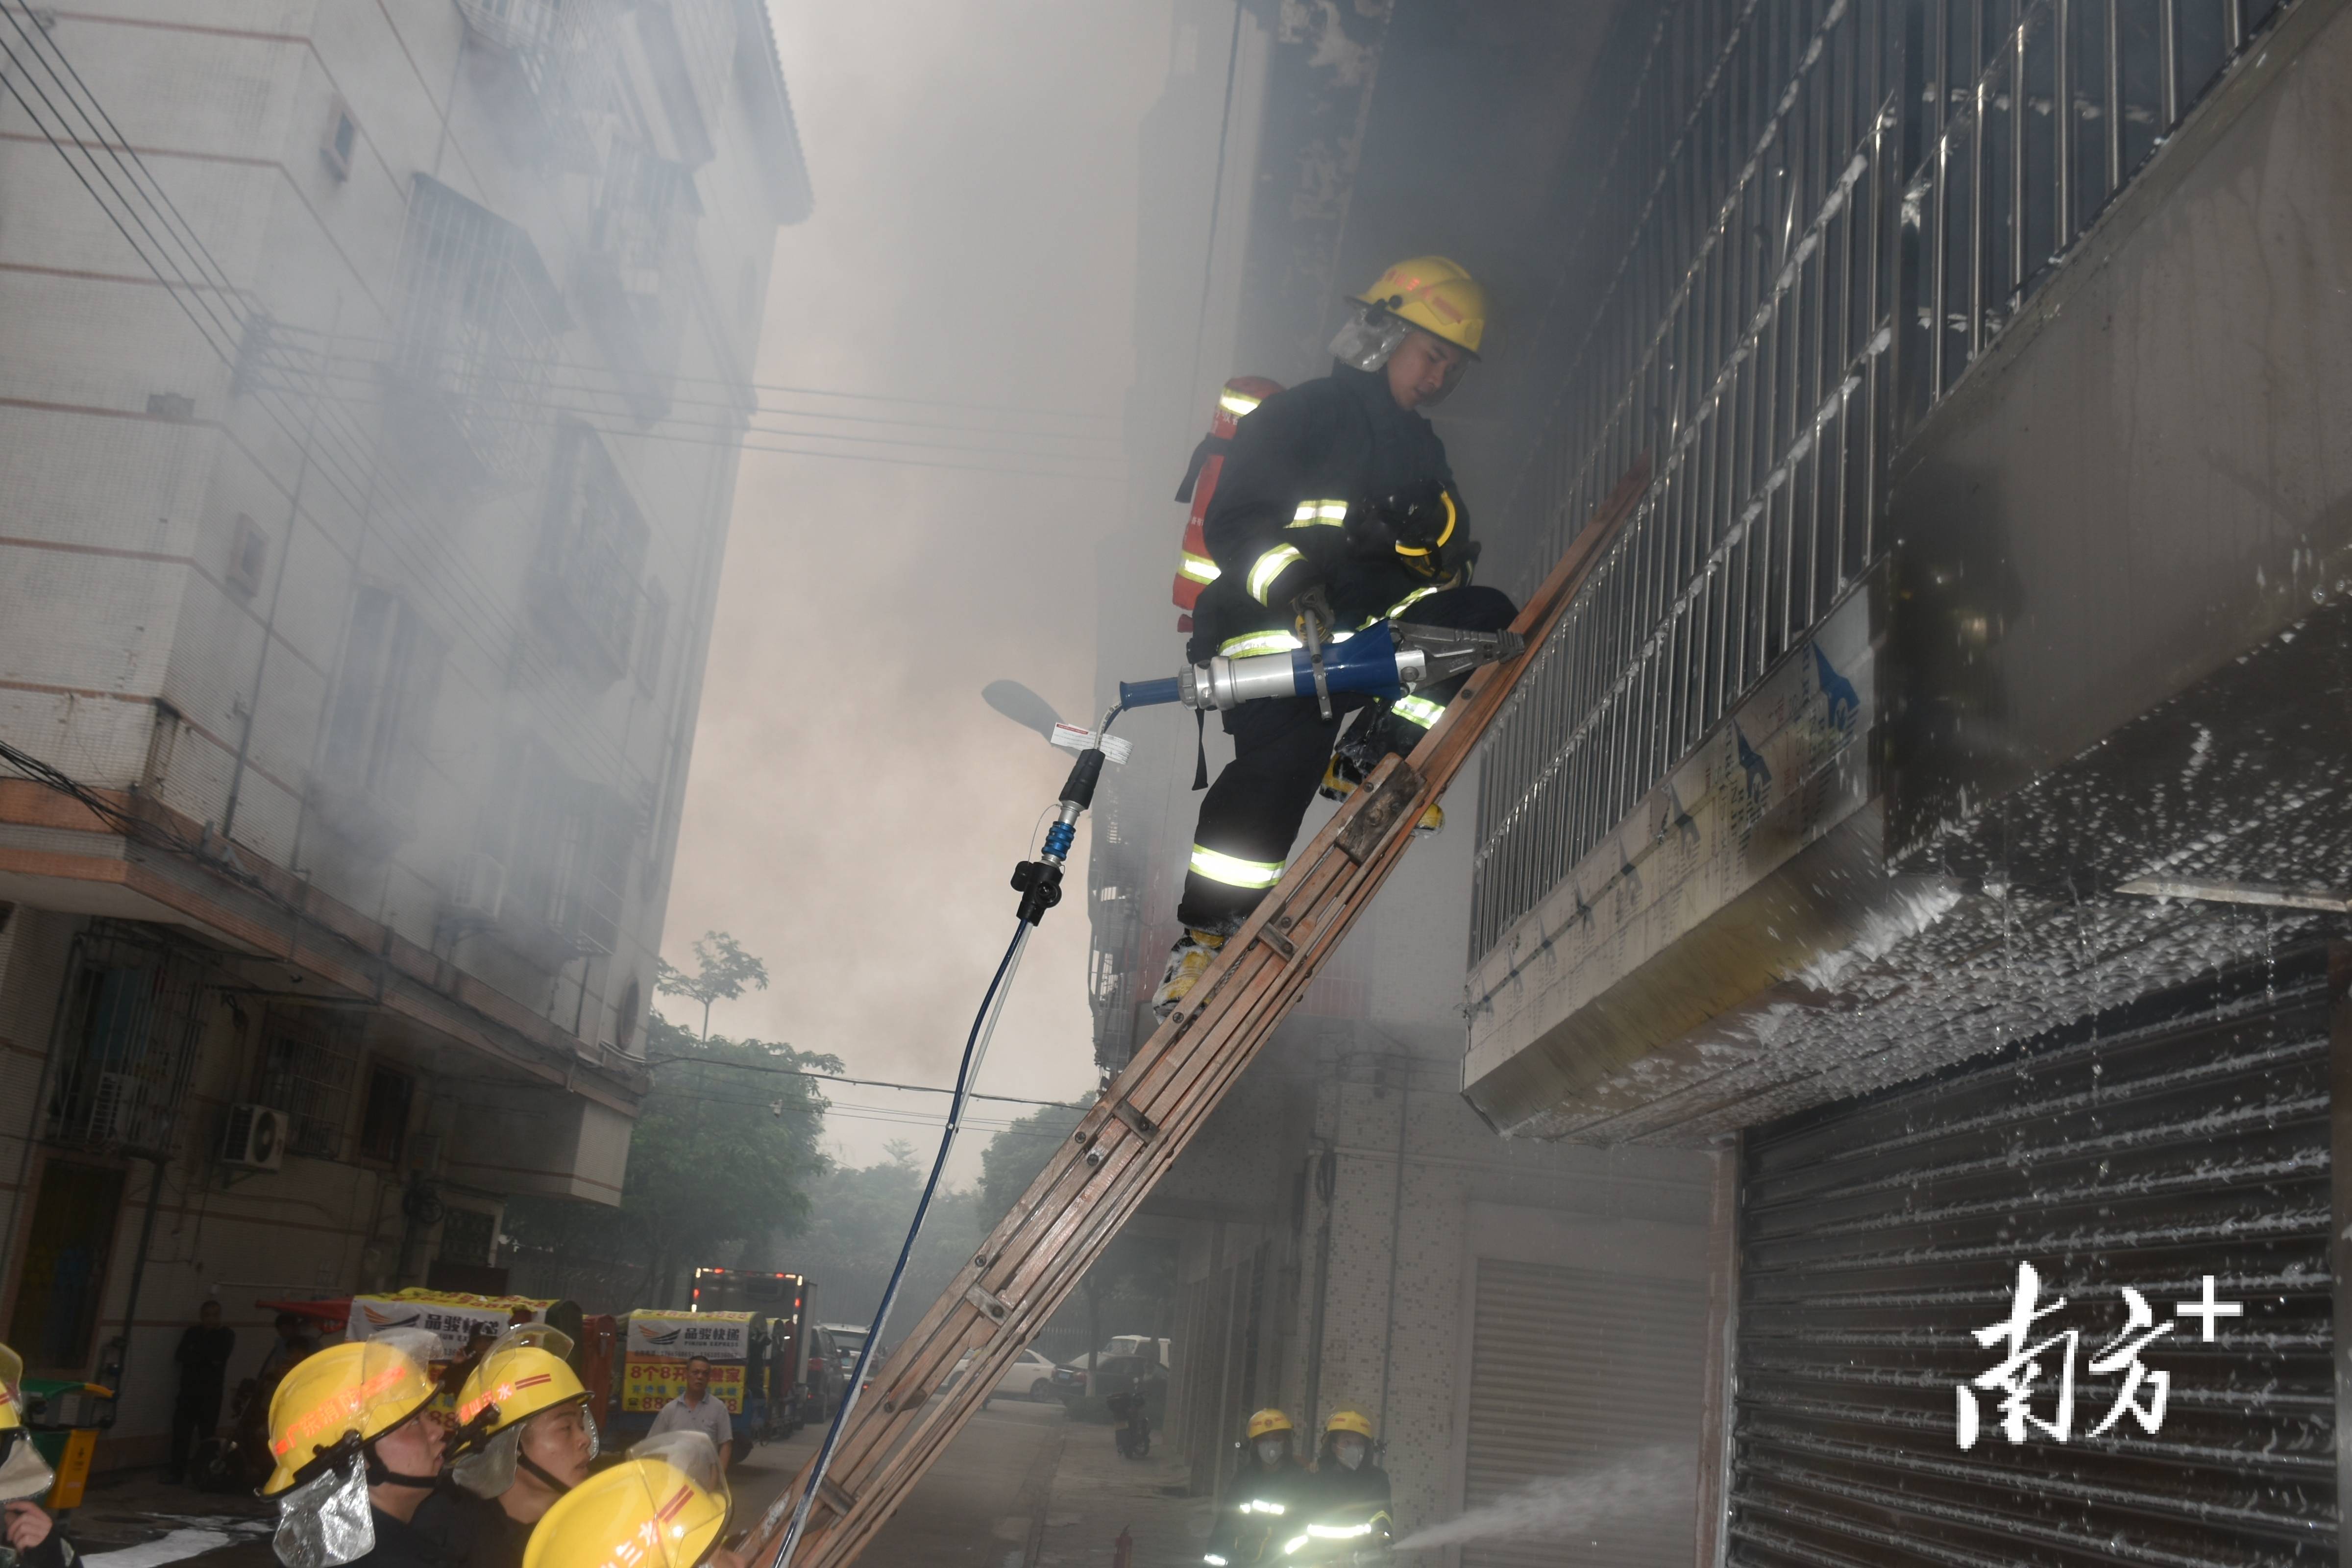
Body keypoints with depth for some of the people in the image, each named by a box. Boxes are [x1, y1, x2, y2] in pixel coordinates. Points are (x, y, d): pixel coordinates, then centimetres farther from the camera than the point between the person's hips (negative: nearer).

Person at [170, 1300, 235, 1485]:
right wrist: (207, 1358, -10)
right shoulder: (192, 1332, 11)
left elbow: (218, 1357, -11)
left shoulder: (226, 1335, 4)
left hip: (211, 1393, -2)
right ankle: (177, 1474, 2)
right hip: (189, 1390, 3)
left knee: (207, 1434, -6)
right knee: (181, 1432, -4)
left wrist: (195, 1355, -3)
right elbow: (180, 1356, -1)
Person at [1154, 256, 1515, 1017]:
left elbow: (1445, 561, 16)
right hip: (1267, 621, -6)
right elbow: (1232, 525, -10)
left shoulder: (1422, 448, 22)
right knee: (1289, 742, -31)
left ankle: (1367, 759, -11)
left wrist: (1442, 536, -9)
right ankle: (1201, 940, -24)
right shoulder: (1298, 415, 0)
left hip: (1366, 622, 6)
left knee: (1487, 620, -14)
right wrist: (1289, 581, -30)